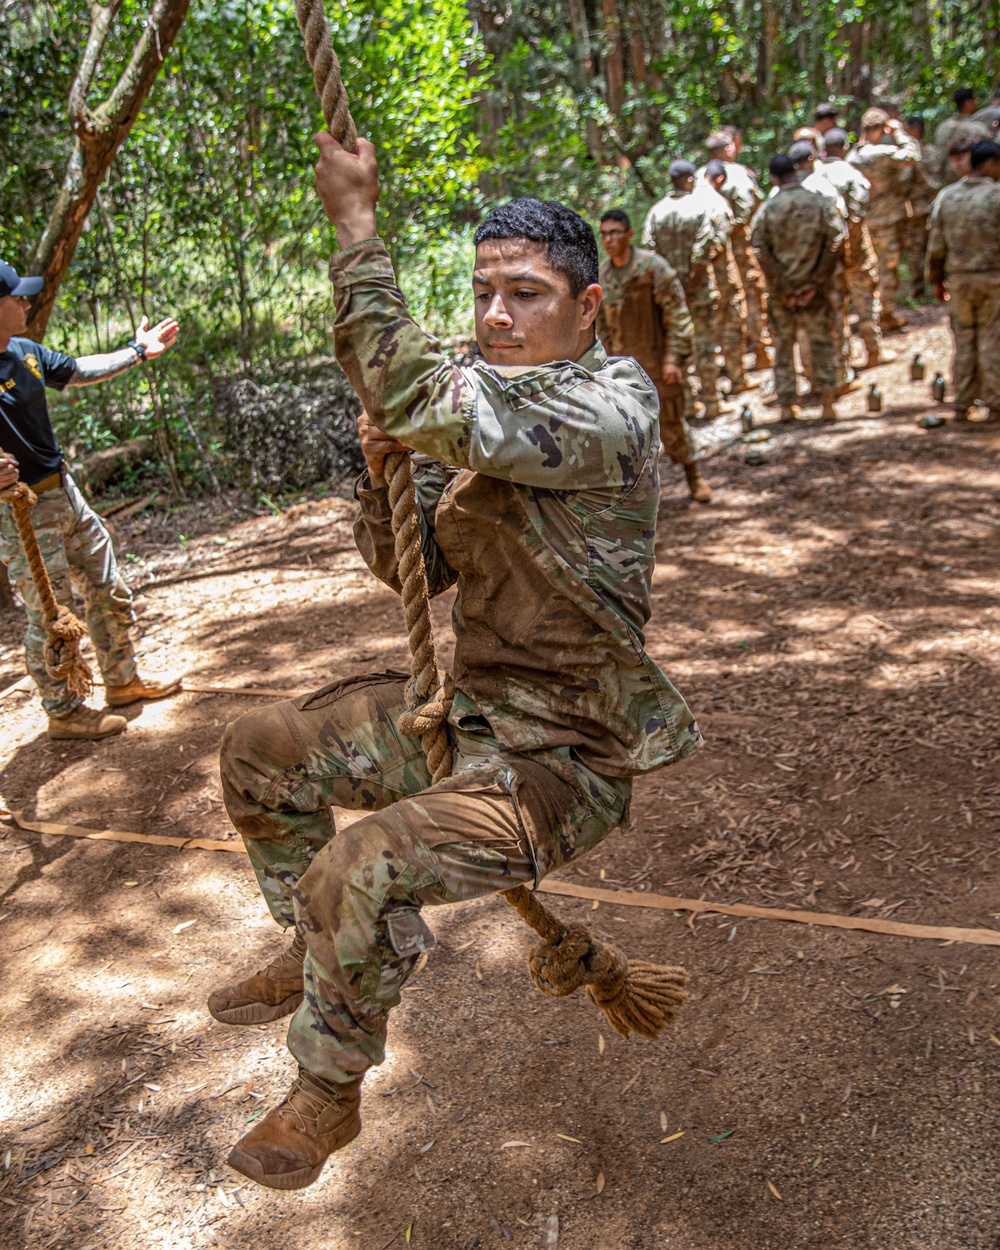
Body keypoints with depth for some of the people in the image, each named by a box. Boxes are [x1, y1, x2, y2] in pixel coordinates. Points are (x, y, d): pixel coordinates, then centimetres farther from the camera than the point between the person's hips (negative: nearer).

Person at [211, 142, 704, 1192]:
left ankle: (327, 1093, 2)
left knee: (357, 872, -26)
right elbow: (411, 569, 10)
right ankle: (316, 950, 30)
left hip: (563, 756, -9)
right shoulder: (483, 414, 6)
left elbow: (417, 399, -34)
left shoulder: (609, 410, -21)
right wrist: (385, 472, -10)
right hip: (466, 708, 9)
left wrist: (357, 224, -24)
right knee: (259, 753, 10)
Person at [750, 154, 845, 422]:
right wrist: (816, 282, -8)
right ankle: (827, 405, 6)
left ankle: (787, 406, 14)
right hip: (815, 289, 0)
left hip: (781, 290, 0)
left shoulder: (767, 209, -6)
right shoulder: (821, 204, -5)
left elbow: (760, 250, -10)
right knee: (822, 344, 9)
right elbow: (835, 243, -10)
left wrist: (781, 288, -8)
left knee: (783, 345, 11)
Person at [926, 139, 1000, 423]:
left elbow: (936, 244, 5)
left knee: (963, 343, 11)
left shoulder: (947, 196, 4)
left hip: (959, 279, 4)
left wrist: (937, 280, 15)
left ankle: (961, 406, 13)